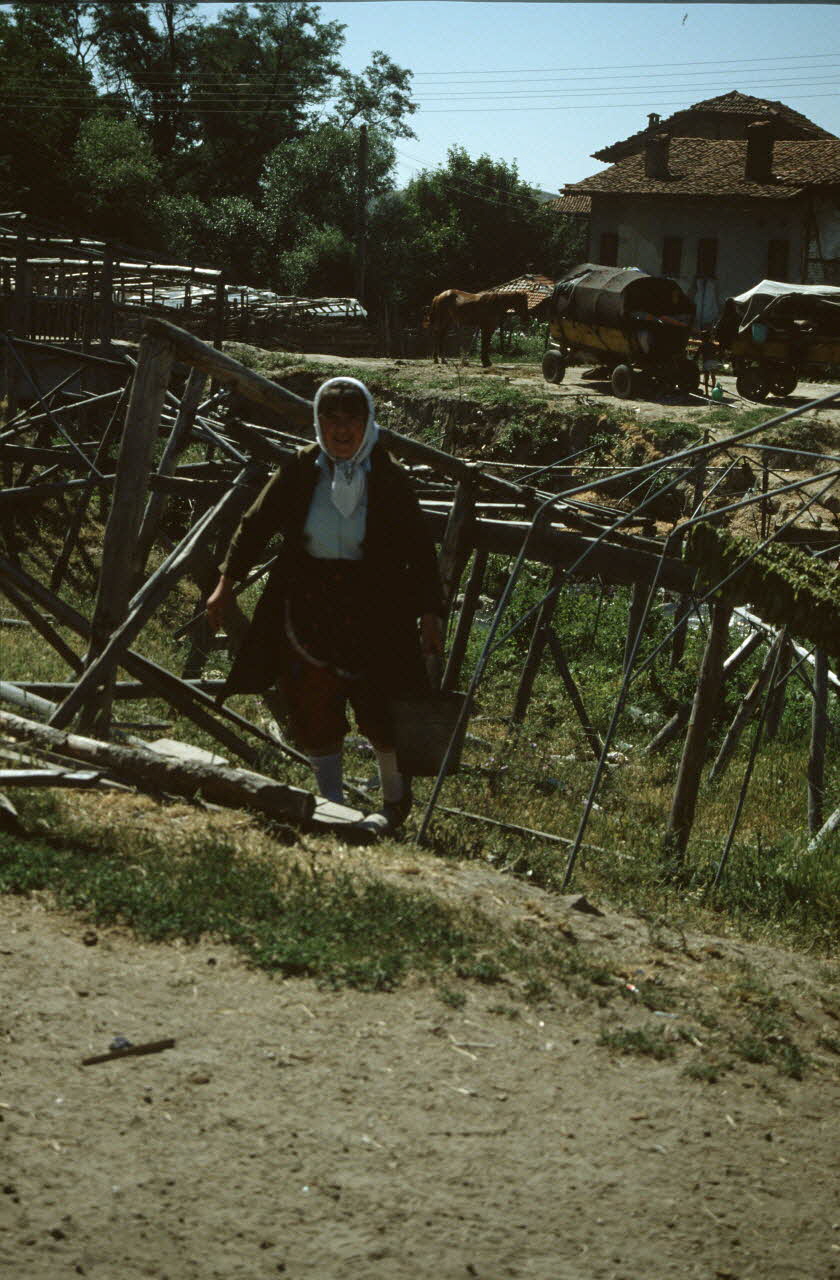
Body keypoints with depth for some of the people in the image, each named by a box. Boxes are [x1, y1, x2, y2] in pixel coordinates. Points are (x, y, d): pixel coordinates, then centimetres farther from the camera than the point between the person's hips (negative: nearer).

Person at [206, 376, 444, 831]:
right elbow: (256, 524, 8)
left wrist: (430, 613, -7)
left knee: (379, 709, -2)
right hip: (307, 604, 2)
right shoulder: (300, 470, -1)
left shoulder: (389, 477, -5)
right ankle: (332, 805, 23)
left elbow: (420, 549, -1)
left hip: (372, 610, -2)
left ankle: (395, 794, 25)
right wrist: (226, 583, 3)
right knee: (313, 712, 4)